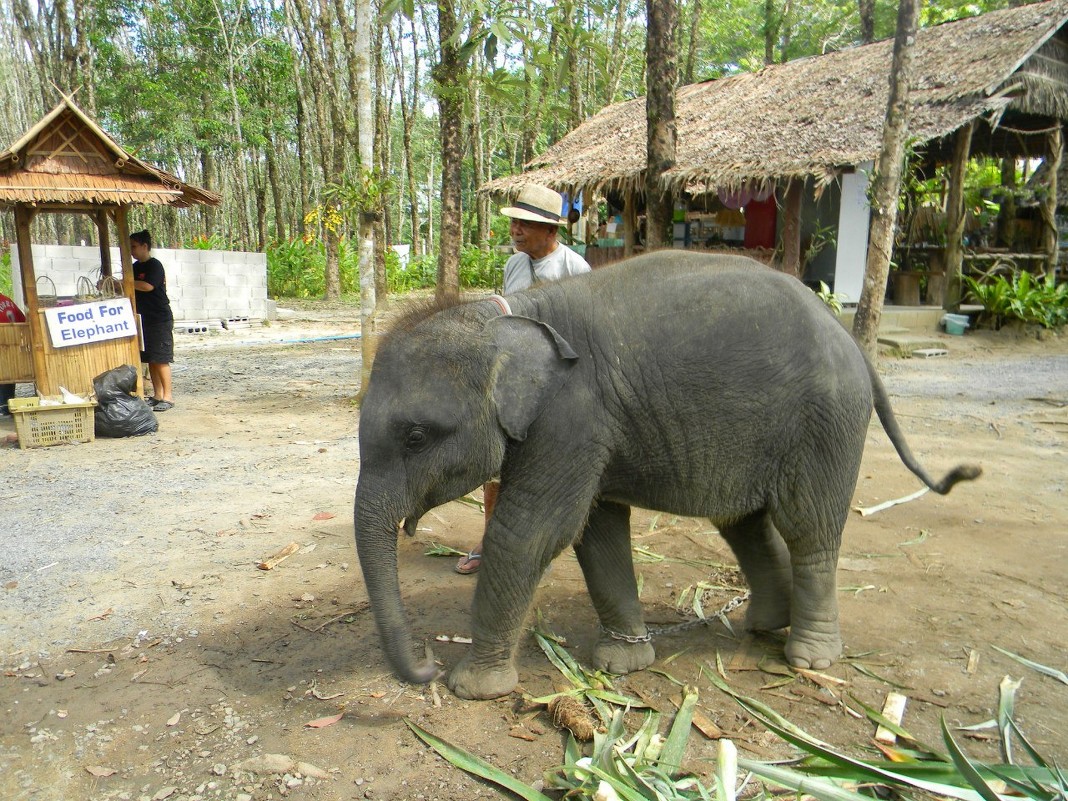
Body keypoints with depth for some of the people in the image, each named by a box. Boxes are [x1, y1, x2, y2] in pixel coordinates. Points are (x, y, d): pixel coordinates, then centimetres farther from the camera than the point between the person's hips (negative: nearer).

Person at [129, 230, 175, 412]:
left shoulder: (155, 265, -11)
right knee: (150, 359, 9)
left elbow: (148, 286, -25)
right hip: (144, 319, 8)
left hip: (160, 319, -8)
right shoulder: (136, 267, 14)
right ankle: (157, 395, 15)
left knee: (161, 359, -7)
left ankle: (167, 397, -3)